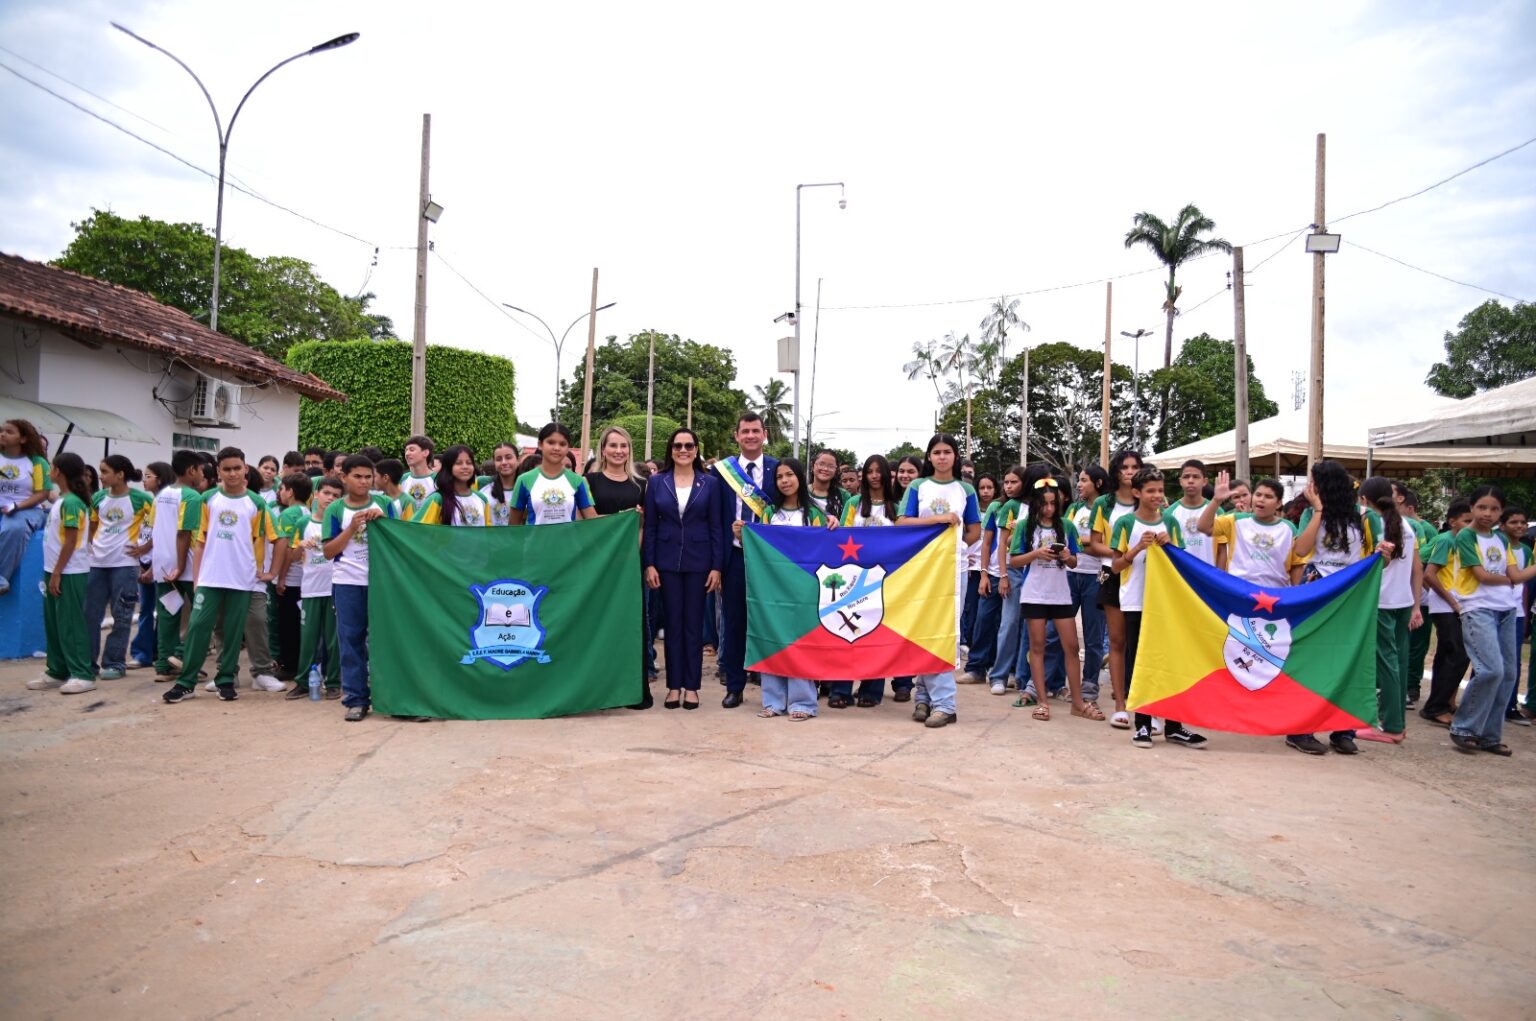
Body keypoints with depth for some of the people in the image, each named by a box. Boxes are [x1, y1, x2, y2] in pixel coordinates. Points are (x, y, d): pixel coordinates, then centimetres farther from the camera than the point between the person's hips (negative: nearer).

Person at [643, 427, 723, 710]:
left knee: (694, 623, 4)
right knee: (672, 623, 6)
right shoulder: (657, 482, 4)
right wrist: (648, 564, -4)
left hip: (698, 561, -1)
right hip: (667, 561, 1)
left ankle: (691, 686, 12)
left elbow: (715, 527, 1)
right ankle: (674, 685, 14)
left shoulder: (710, 483, 2)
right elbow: (649, 526, 3)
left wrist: (717, 567, -5)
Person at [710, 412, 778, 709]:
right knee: (733, 623, 7)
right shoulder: (721, 470, 4)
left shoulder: (778, 469, 2)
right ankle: (734, 686, 17)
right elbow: (714, 517, 3)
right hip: (734, 556, 1)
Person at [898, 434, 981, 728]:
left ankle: (943, 703, -3)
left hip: (953, 566, 0)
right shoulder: (918, 487, 7)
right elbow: (902, 523, -5)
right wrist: (940, 518, -13)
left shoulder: (965, 490, 10)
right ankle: (926, 696, 6)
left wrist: (954, 544, -3)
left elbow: (975, 531, 12)